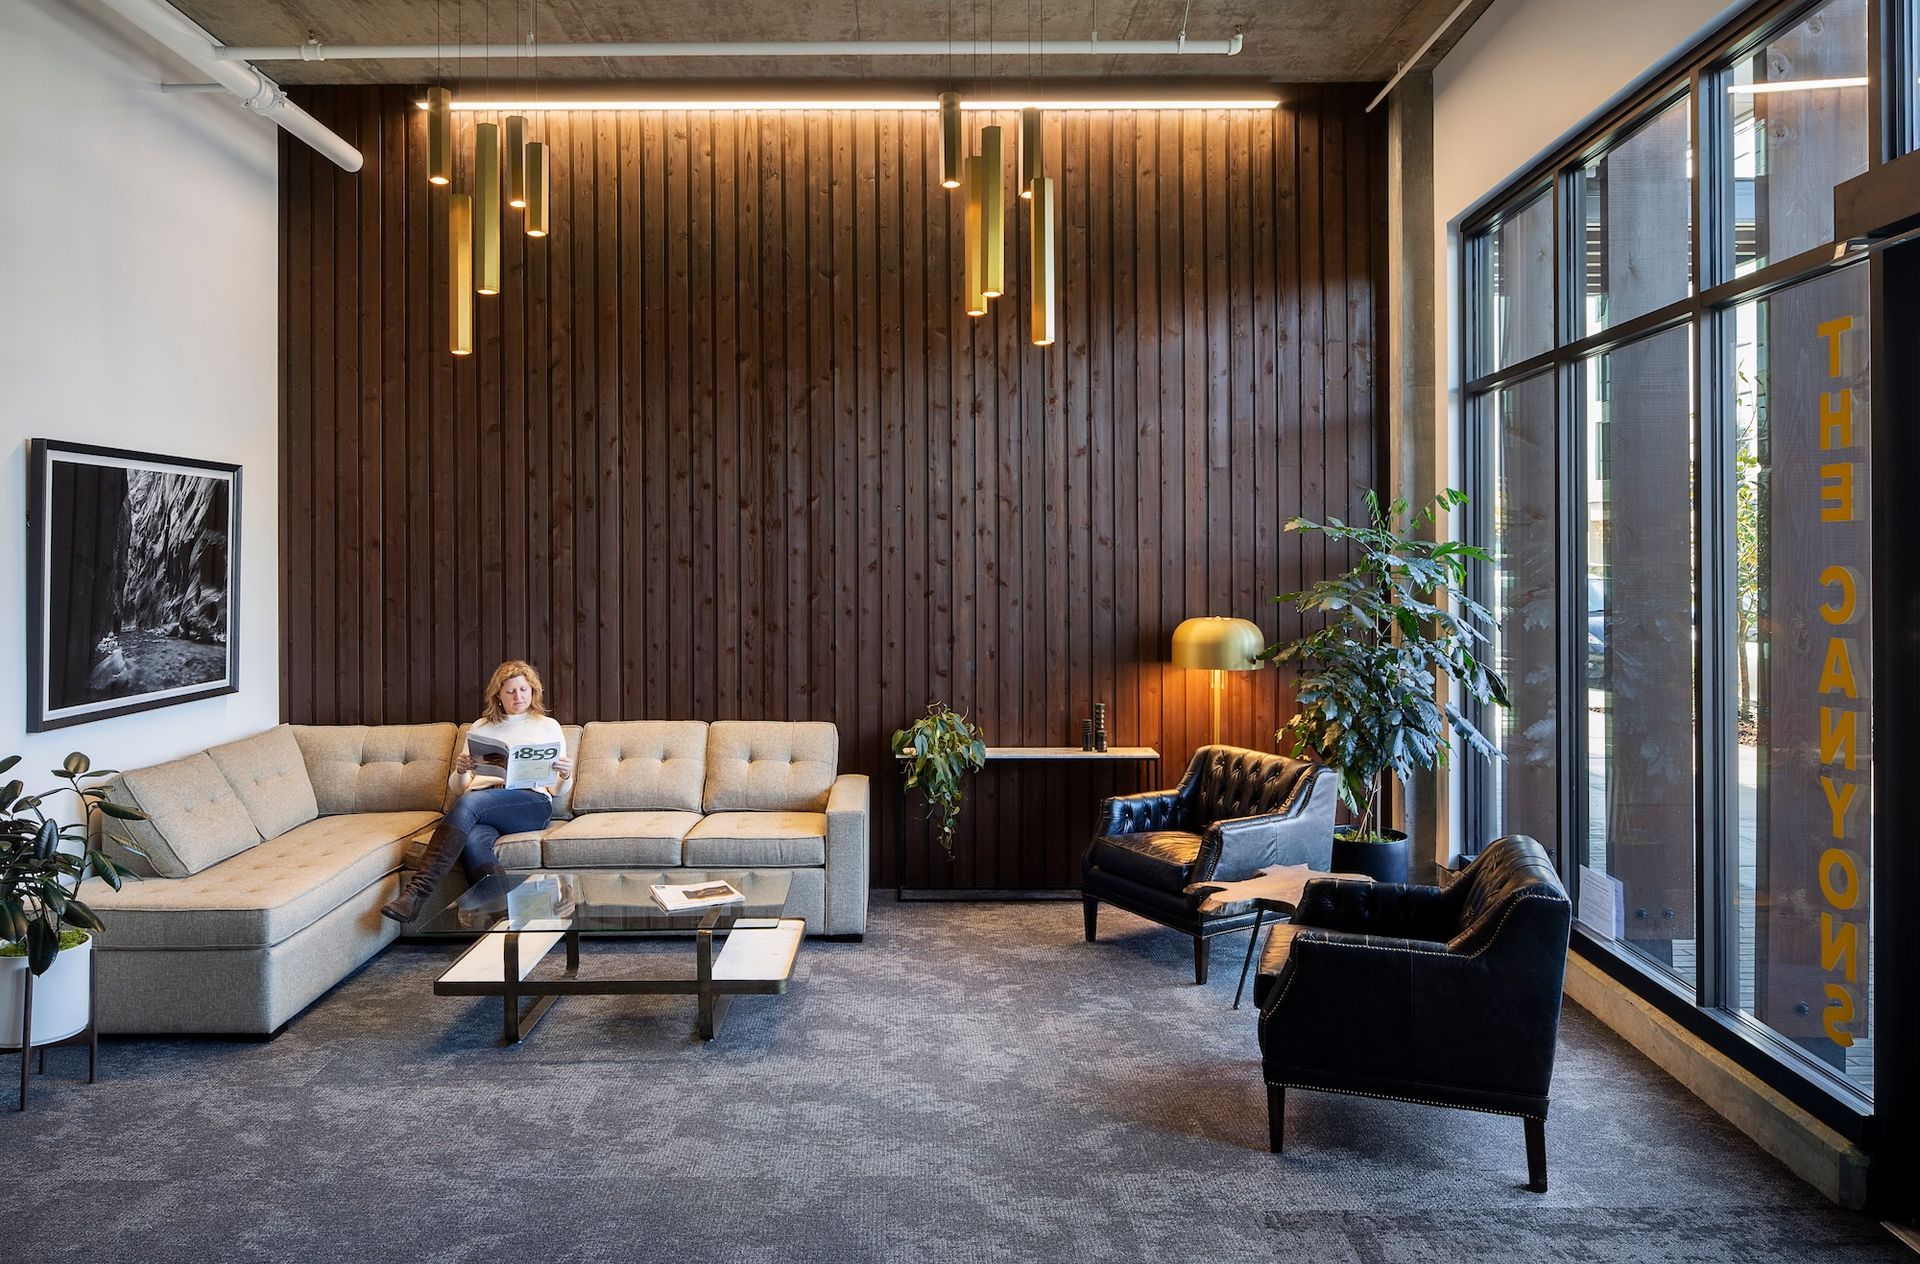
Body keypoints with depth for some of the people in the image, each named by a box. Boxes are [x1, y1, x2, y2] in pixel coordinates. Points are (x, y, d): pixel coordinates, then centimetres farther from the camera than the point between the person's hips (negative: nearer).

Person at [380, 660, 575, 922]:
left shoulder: (548, 726, 22)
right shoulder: (480, 728, 28)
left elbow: (557, 789, 18)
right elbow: (456, 789, 22)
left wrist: (565, 776, -6)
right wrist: (460, 771, -1)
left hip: (532, 804, -2)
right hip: (482, 804, 3)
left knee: (470, 802, -34)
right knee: (473, 842, -36)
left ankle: (417, 892, -44)